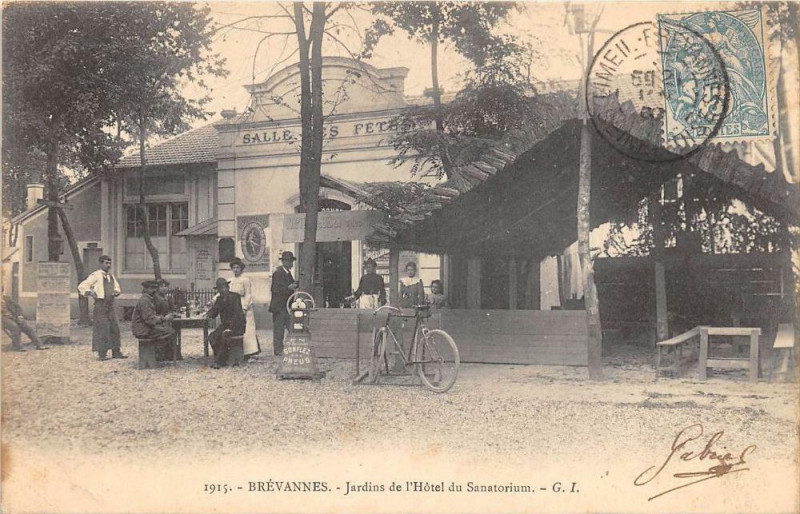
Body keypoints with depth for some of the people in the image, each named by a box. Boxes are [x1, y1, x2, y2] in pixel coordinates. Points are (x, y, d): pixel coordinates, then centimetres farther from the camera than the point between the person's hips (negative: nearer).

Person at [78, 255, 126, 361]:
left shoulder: (111, 276, 15)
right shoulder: (96, 275, -6)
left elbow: (117, 287, 31)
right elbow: (82, 286, -10)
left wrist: (116, 292, 10)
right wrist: (90, 292, -24)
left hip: (110, 305, 7)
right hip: (100, 304, -7)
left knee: (114, 328, 8)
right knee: (102, 329, -8)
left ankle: (116, 352, 15)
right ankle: (102, 354, -3)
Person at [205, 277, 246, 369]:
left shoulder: (235, 297, -9)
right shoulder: (219, 299, 11)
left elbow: (237, 314, -17)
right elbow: (213, 314, 9)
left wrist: (230, 328, -23)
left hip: (237, 326, -6)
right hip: (225, 325, 6)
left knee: (225, 335, -33)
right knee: (212, 337, -19)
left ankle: (219, 361, -25)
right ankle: (222, 359, -13)